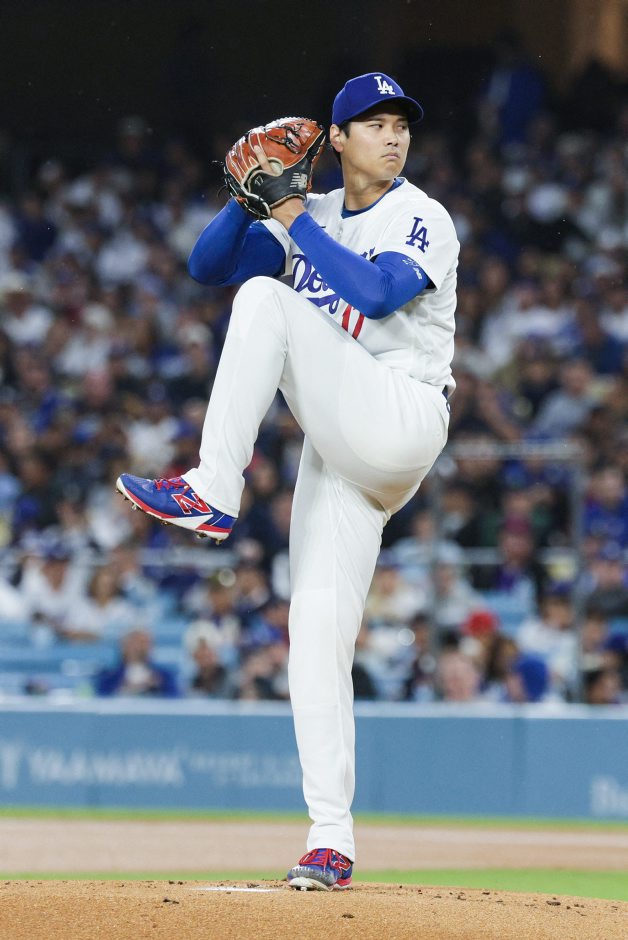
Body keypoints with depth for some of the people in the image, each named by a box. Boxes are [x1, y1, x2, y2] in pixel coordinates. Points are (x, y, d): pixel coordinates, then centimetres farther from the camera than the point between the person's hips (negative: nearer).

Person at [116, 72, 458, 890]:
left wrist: (296, 219, -12)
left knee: (266, 298, -20)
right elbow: (208, 264, 10)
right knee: (316, 631, -3)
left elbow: (377, 292, -18)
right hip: (341, 449, 6)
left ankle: (214, 491, -24)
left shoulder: (423, 221, 0)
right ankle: (331, 841, -3)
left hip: (402, 419, -6)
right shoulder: (310, 220, 17)